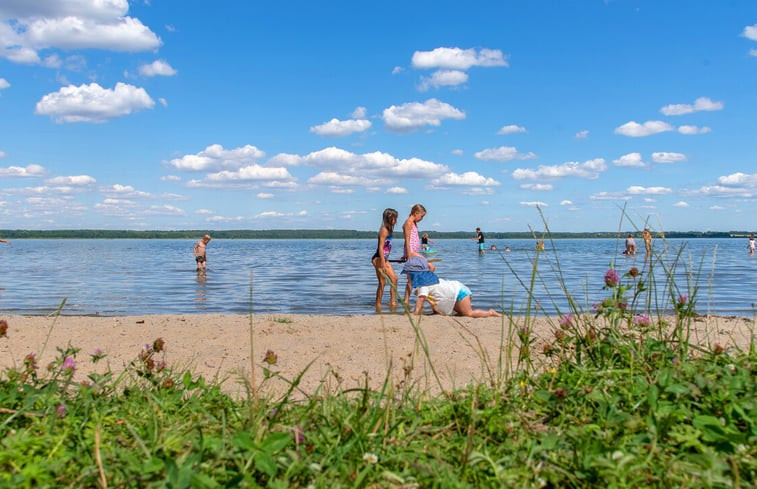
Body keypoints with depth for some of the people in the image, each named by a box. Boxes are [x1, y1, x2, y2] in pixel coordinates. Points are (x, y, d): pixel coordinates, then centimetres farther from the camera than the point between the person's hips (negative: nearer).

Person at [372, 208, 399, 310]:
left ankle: (393, 302, 13)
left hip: (384, 259, 9)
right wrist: (383, 263, -26)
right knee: (382, 282, -5)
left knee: (394, 279, 8)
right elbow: (380, 248, -21)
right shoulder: (384, 230, -16)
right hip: (378, 259, -9)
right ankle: (378, 305, 2)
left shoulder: (388, 230, 12)